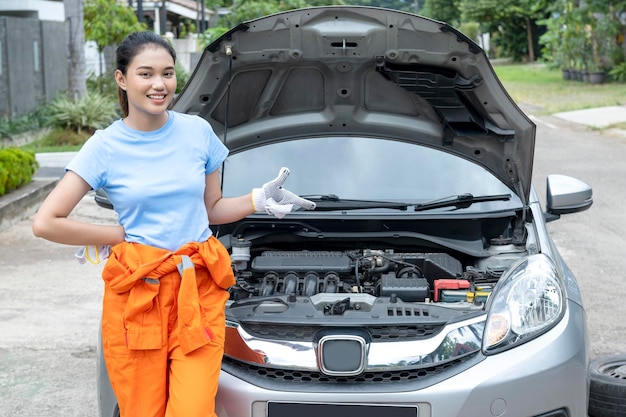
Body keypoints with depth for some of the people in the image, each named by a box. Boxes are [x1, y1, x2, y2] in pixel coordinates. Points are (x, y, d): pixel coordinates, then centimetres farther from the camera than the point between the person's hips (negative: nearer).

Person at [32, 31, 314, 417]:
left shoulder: (198, 132, 6)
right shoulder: (106, 147, -2)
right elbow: (46, 223, -6)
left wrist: (258, 200, 0)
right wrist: (123, 234, -4)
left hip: (200, 289, 1)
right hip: (135, 293, -1)